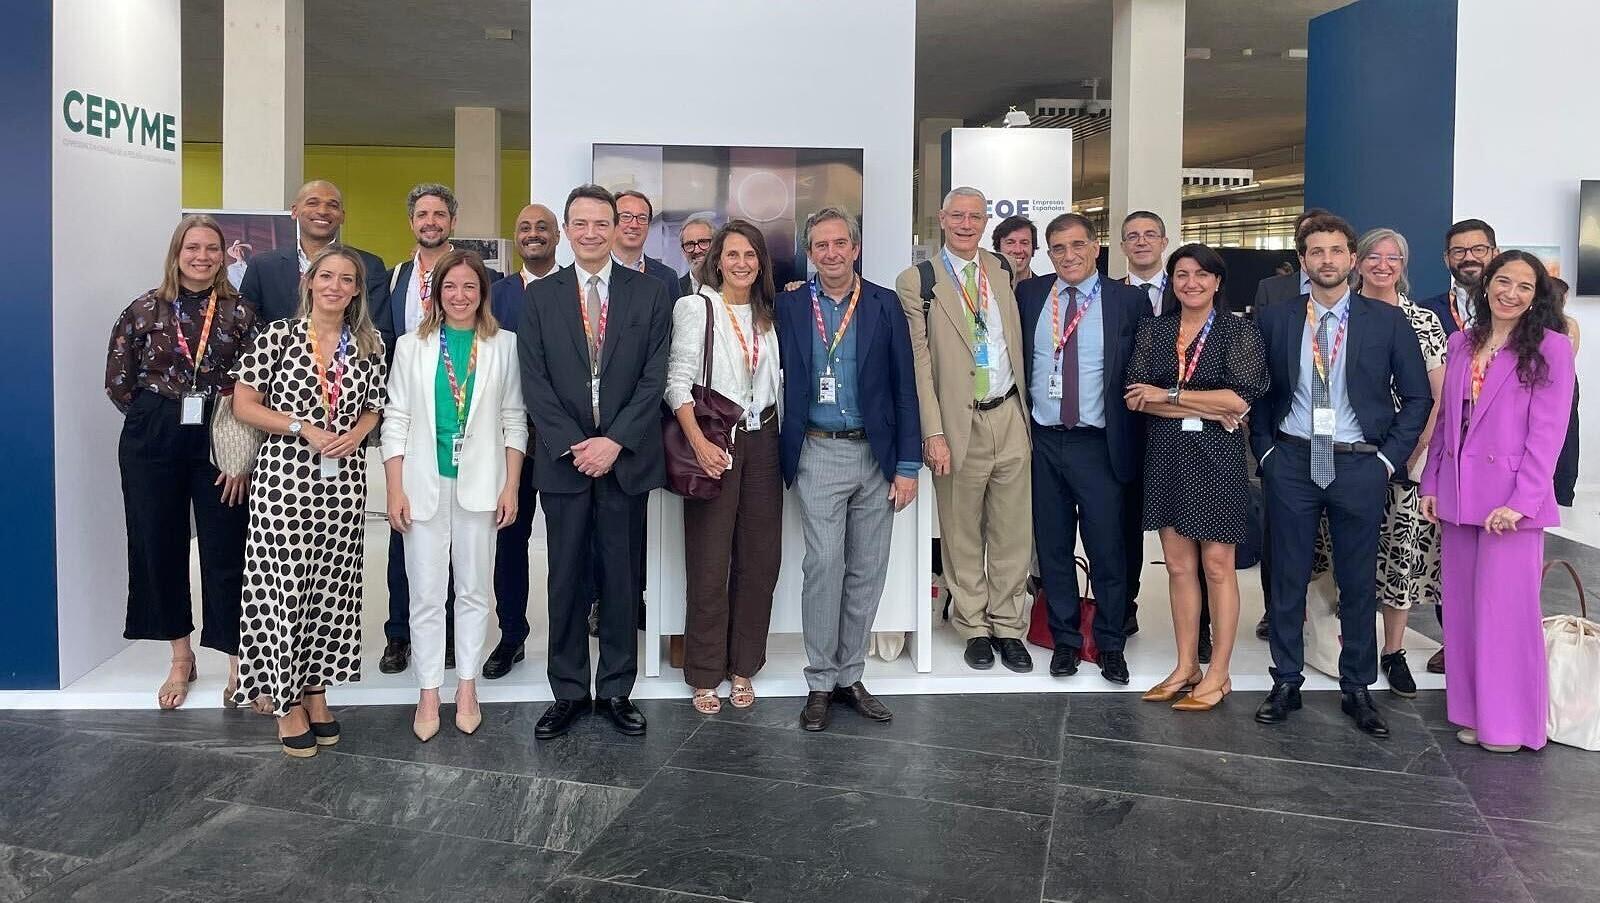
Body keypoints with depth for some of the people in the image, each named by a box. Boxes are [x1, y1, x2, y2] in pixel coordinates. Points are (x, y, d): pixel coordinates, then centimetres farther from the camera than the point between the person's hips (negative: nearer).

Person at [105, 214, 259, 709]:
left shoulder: (240, 313, 1)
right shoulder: (145, 309, 3)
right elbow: (118, 380, 8)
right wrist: (155, 421, 6)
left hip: (219, 440, -2)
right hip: (152, 444, 2)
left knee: (226, 550, -1)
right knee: (159, 546, 8)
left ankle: (238, 663, 10)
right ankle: (181, 658, 24)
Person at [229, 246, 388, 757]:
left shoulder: (368, 347, 8)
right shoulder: (278, 336, -2)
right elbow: (243, 406, -3)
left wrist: (355, 435, -4)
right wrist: (302, 428, -14)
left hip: (343, 483, 3)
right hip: (284, 479, -3)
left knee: (331, 587, 9)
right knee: (281, 587, 0)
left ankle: (316, 691, 23)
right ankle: (286, 702, 13)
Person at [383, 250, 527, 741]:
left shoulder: (503, 345, 4)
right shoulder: (412, 346, 5)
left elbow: (514, 420, 4)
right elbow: (396, 420, 3)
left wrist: (511, 487, -3)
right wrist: (395, 490, -4)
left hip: (480, 485, 0)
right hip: (424, 485, 0)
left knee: (473, 589, 8)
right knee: (426, 593, 3)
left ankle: (467, 686, 19)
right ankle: (429, 692, 13)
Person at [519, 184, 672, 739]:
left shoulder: (650, 294, 4)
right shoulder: (540, 296, 5)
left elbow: (654, 378, -2)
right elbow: (535, 381, 0)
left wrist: (615, 442, -12)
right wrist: (573, 446, -11)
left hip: (627, 459, 0)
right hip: (563, 460, 0)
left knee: (622, 580, 7)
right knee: (566, 580, 7)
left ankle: (617, 691, 19)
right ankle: (568, 693, 19)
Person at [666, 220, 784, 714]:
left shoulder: (768, 314, 14)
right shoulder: (696, 307, -1)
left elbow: (778, 379, 15)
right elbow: (678, 382, -7)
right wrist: (699, 443, -19)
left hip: (762, 443, 5)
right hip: (713, 442, -5)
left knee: (759, 558, 7)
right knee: (709, 562, -1)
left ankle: (743, 667, 21)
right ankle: (704, 675, 12)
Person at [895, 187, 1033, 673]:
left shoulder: (1002, 273, 10)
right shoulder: (916, 281, -3)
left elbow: (1017, 345, 15)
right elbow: (918, 362, -7)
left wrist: (1026, 409, 9)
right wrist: (933, 433, -12)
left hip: (1009, 416, 4)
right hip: (959, 422, -3)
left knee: (1011, 532, 8)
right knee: (962, 535, 8)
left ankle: (1007, 625, 22)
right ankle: (974, 627, 22)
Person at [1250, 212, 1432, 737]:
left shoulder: (1387, 321, 0)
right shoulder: (1275, 320, 4)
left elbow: (1417, 396, 3)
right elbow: (1258, 393, 10)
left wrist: (1389, 457, -4)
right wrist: (1265, 451, 3)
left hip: (1359, 466, -1)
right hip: (1292, 463, 1)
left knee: (1358, 581, 7)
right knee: (1288, 577, 6)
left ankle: (1357, 689, 20)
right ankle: (1286, 684, 18)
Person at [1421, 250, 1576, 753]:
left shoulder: (1551, 348, -5)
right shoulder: (1461, 343, 10)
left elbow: (1547, 432, -10)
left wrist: (1520, 501, -16)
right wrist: (1430, 483, 8)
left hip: (1510, 498, -5)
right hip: (1457, 496, 5)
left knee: (1506, 609, 1)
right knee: (1463, 607, 11)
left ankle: (1509, 720, 15)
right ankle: (1474, 710, 23)